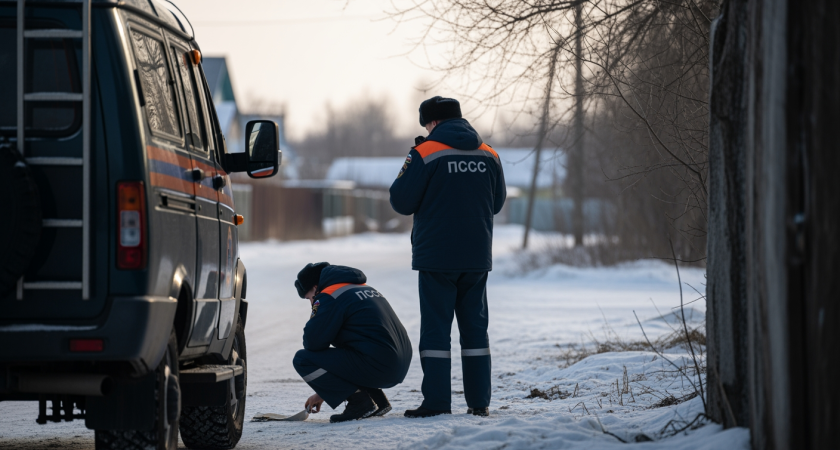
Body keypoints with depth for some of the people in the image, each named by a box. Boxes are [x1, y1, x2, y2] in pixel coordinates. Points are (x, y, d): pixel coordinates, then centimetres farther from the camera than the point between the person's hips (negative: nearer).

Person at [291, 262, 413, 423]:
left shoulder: (330, 296, -5)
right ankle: (376, 398, 15)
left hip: (375, 367, -9)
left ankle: (360, 403, -6)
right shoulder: (367, 289, 25)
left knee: (302, 360, -3)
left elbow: (313, 343, -12)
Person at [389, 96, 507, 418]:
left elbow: (401, 203, -7)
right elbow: (497, 203, 16)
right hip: (477, 258, 5)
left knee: (436, 327, -1)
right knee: (475, 325, 10)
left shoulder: (426, 153, -10)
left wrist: (411, 165, 9)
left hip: (437, 258, -5)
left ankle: (437, 402, -4)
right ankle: (479, 401, 9)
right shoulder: (489, 155, 6)